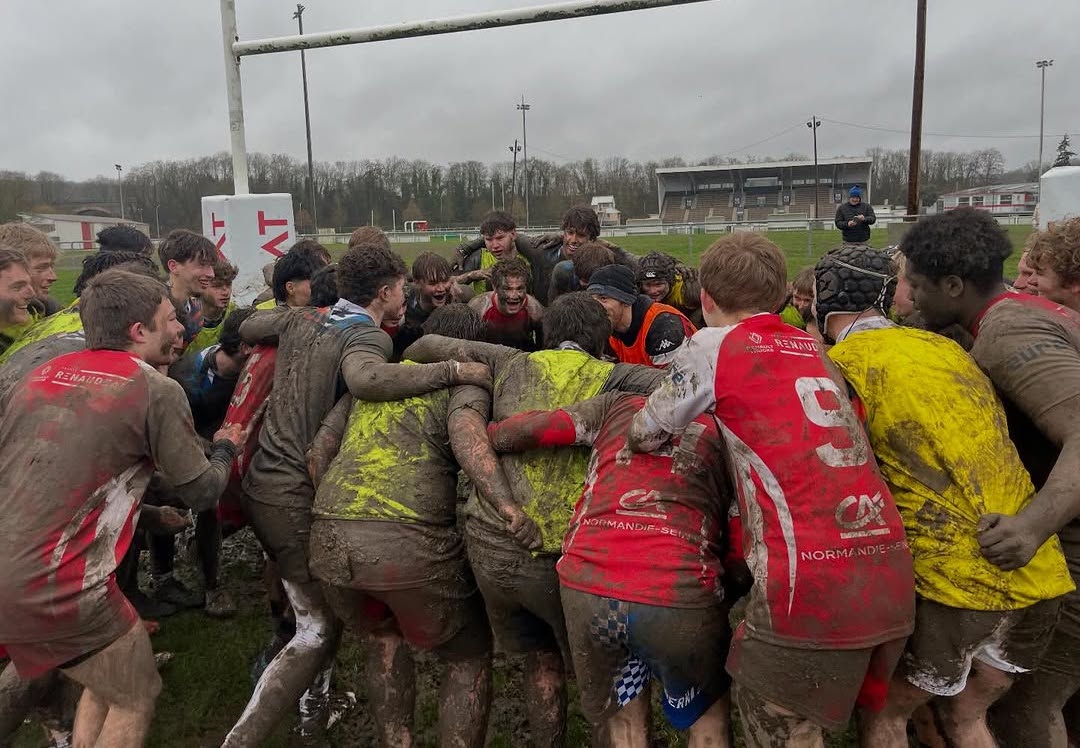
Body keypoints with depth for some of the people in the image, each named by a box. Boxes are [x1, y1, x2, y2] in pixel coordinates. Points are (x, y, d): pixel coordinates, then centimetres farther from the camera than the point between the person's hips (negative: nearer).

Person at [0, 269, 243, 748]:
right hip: (56, 590, -7)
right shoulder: (156, 390, -9)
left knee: (104, 684, 26)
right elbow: (202, 493, -2)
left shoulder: (39, 375, 10)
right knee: (136, 695, 15)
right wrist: (224, 448, 20)